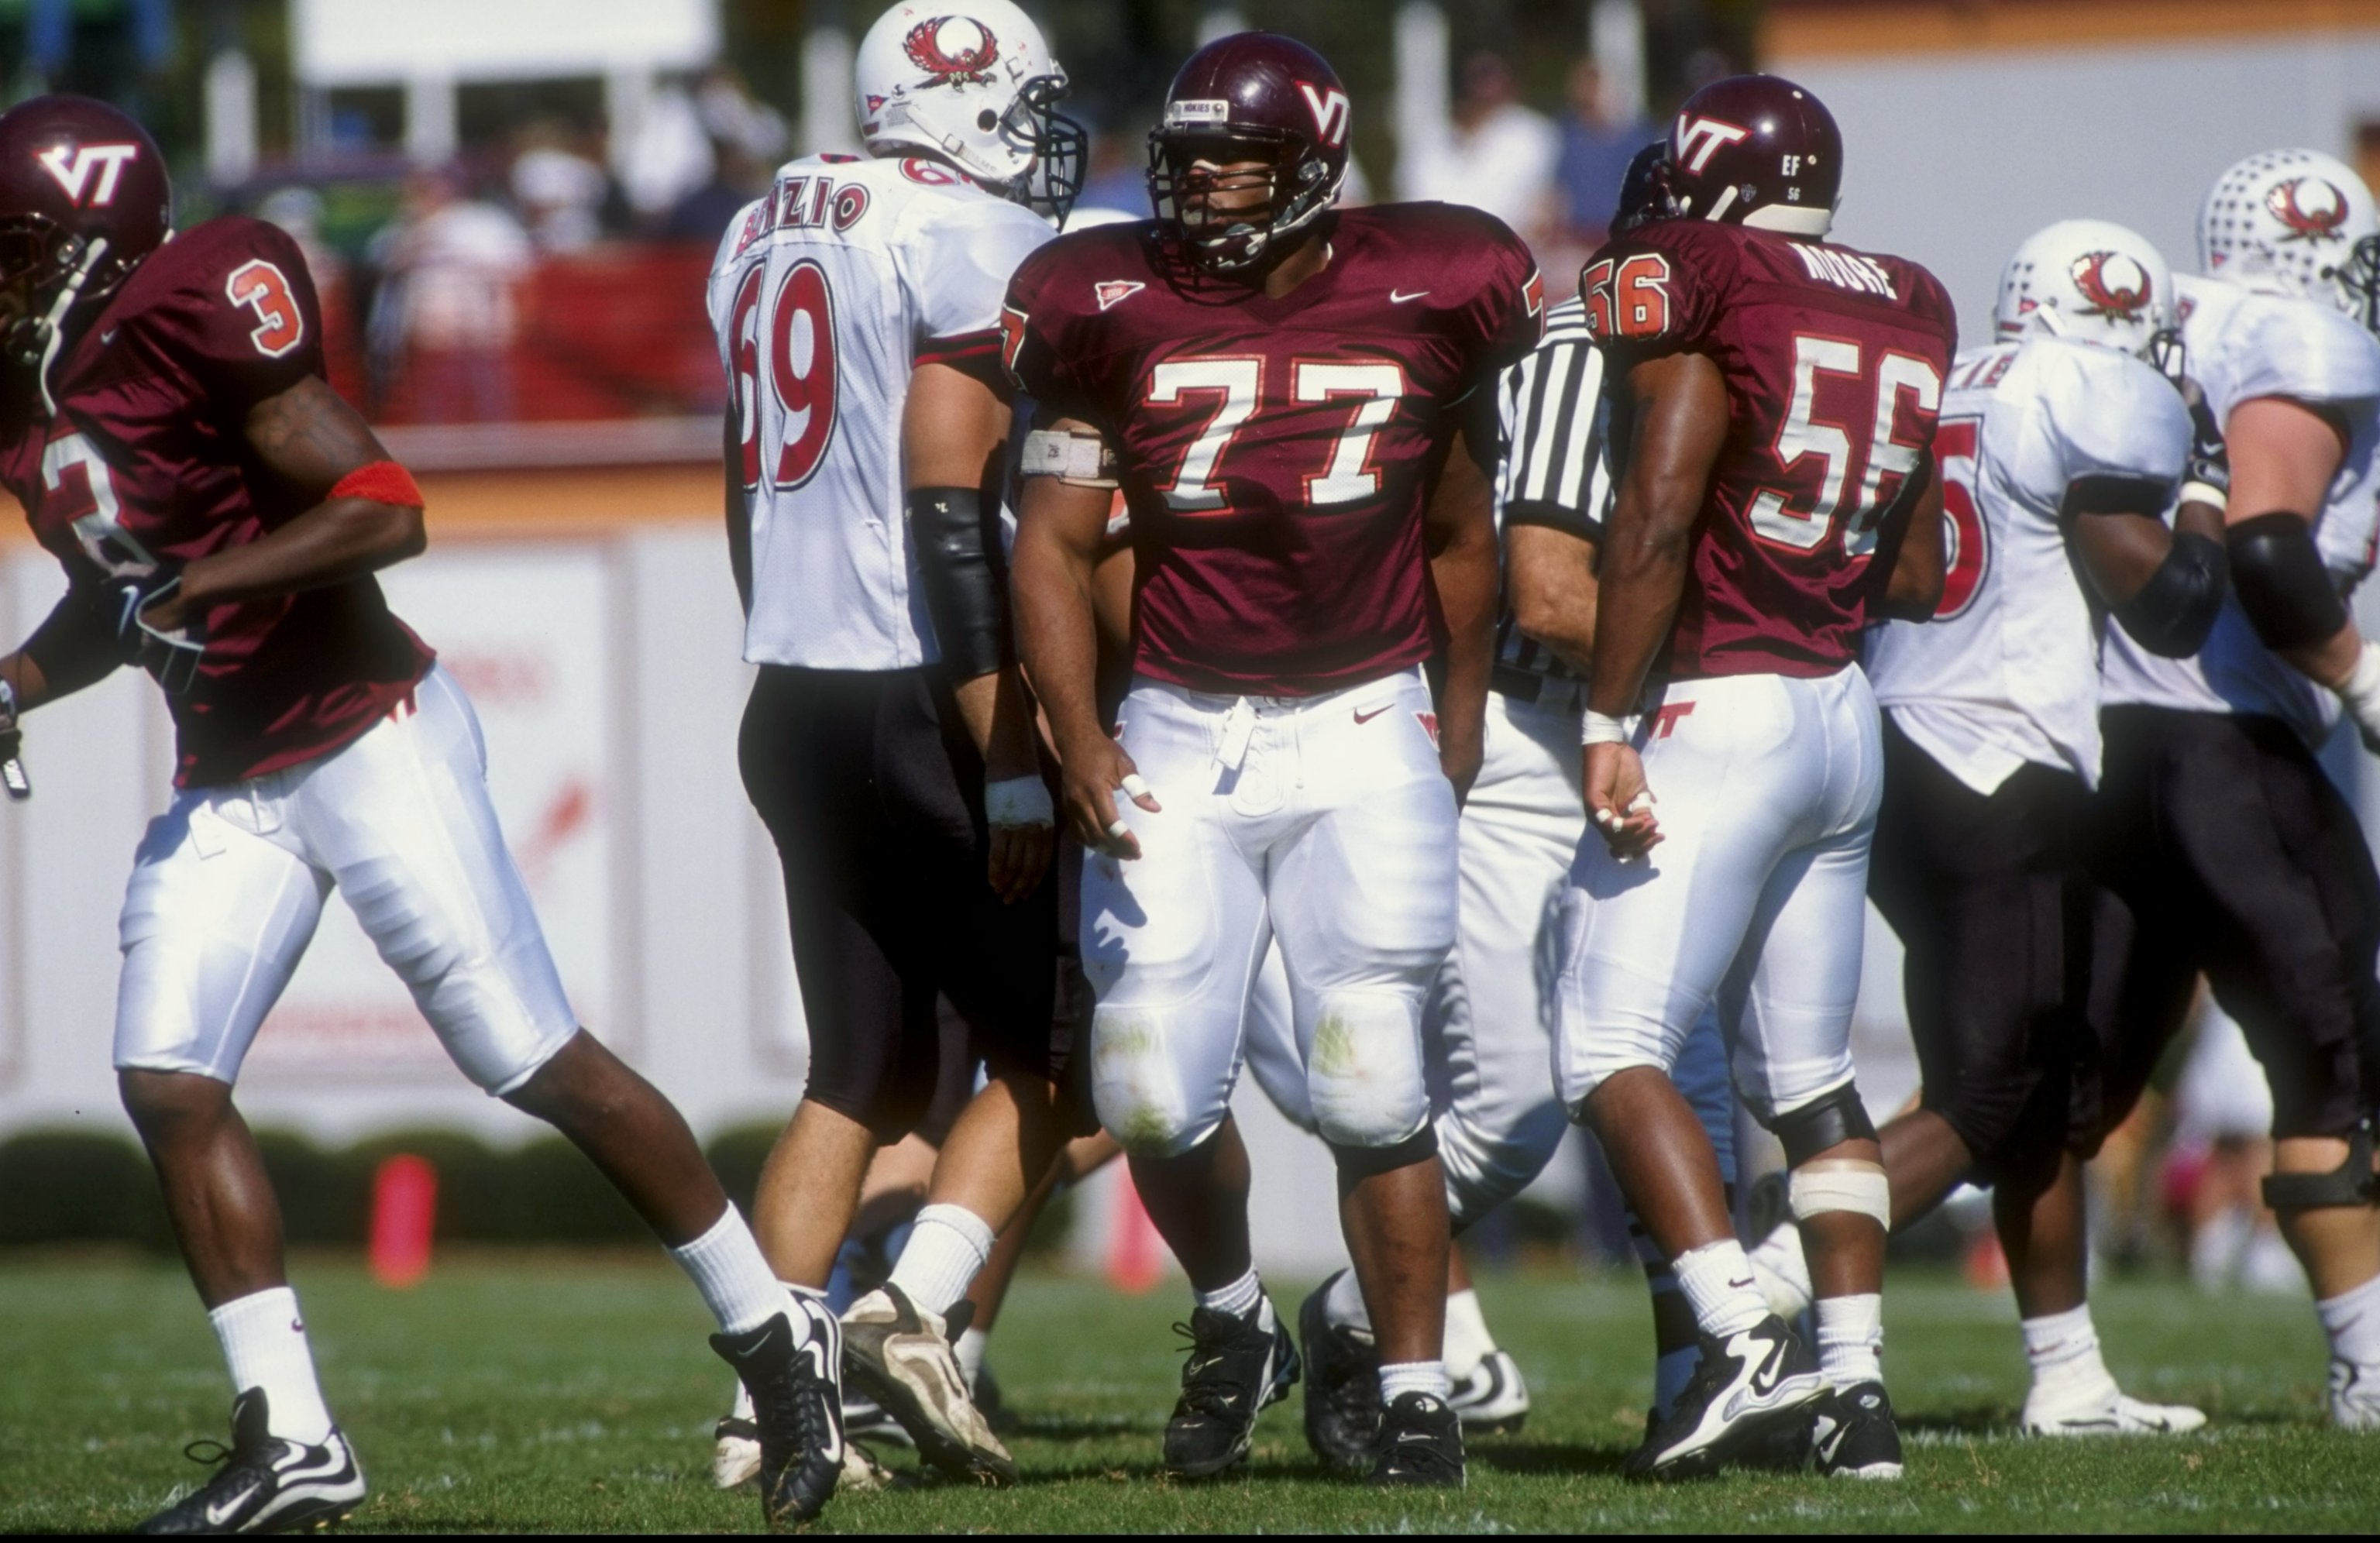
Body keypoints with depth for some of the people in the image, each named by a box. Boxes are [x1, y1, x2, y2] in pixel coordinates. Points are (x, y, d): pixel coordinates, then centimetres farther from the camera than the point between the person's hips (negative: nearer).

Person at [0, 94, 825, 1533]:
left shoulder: (196, 320, -19)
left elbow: (383, 510, -23)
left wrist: (197, 584, -27)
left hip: (369, 739, -9)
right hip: (228, 780, 9)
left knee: (539, 1061, -6)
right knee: (168, 1081, -3)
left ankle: (773, 1341, 7)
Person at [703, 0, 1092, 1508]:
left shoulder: (767, 235, 14)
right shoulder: (978, 241, -11)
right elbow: (952, 515, -17)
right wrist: (1016, 770, -17)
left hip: (793, 704, 8)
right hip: (920, 707, -8)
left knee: (868, 1071, 14)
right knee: (1051, 1046, 4)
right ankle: (918, 1311, -14)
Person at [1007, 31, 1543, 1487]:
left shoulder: (1422, 302, -2)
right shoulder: (1115, 313, -2)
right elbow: (1056, 544, 1)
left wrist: (1461, 730, 19)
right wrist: (1079, 739, -12)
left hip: (1364, 727, -1)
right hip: (1180, 736, 1)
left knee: (1371, 1085, -7)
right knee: (1156, 1090, -5)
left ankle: (1417, 1389, 6)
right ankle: (1232, 1324, 23)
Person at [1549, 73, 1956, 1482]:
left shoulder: (1689, 280, -7)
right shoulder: (1911, 315, 13)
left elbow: (1656, 518, -16)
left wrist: (1608, 724, -15)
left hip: (1720, 715, -7)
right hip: (1850, 719, 7)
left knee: (1615, 1050, -8)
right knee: (1811, 1075, 14)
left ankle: (1747, 1341, -21)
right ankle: (1857, 1380, 9)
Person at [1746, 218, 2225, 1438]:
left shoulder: (1940, 390, 16)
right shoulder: (2103, 402, -8)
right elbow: (2168, 609, -8)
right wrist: (2216, 497, 7)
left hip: (1897, 766, 9)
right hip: (2001, 782, -9)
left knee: (2054, 1090, 16)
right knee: (1989, 1102, -8)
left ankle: (2069, 1377, 19)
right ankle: (1756, 1294, -21)